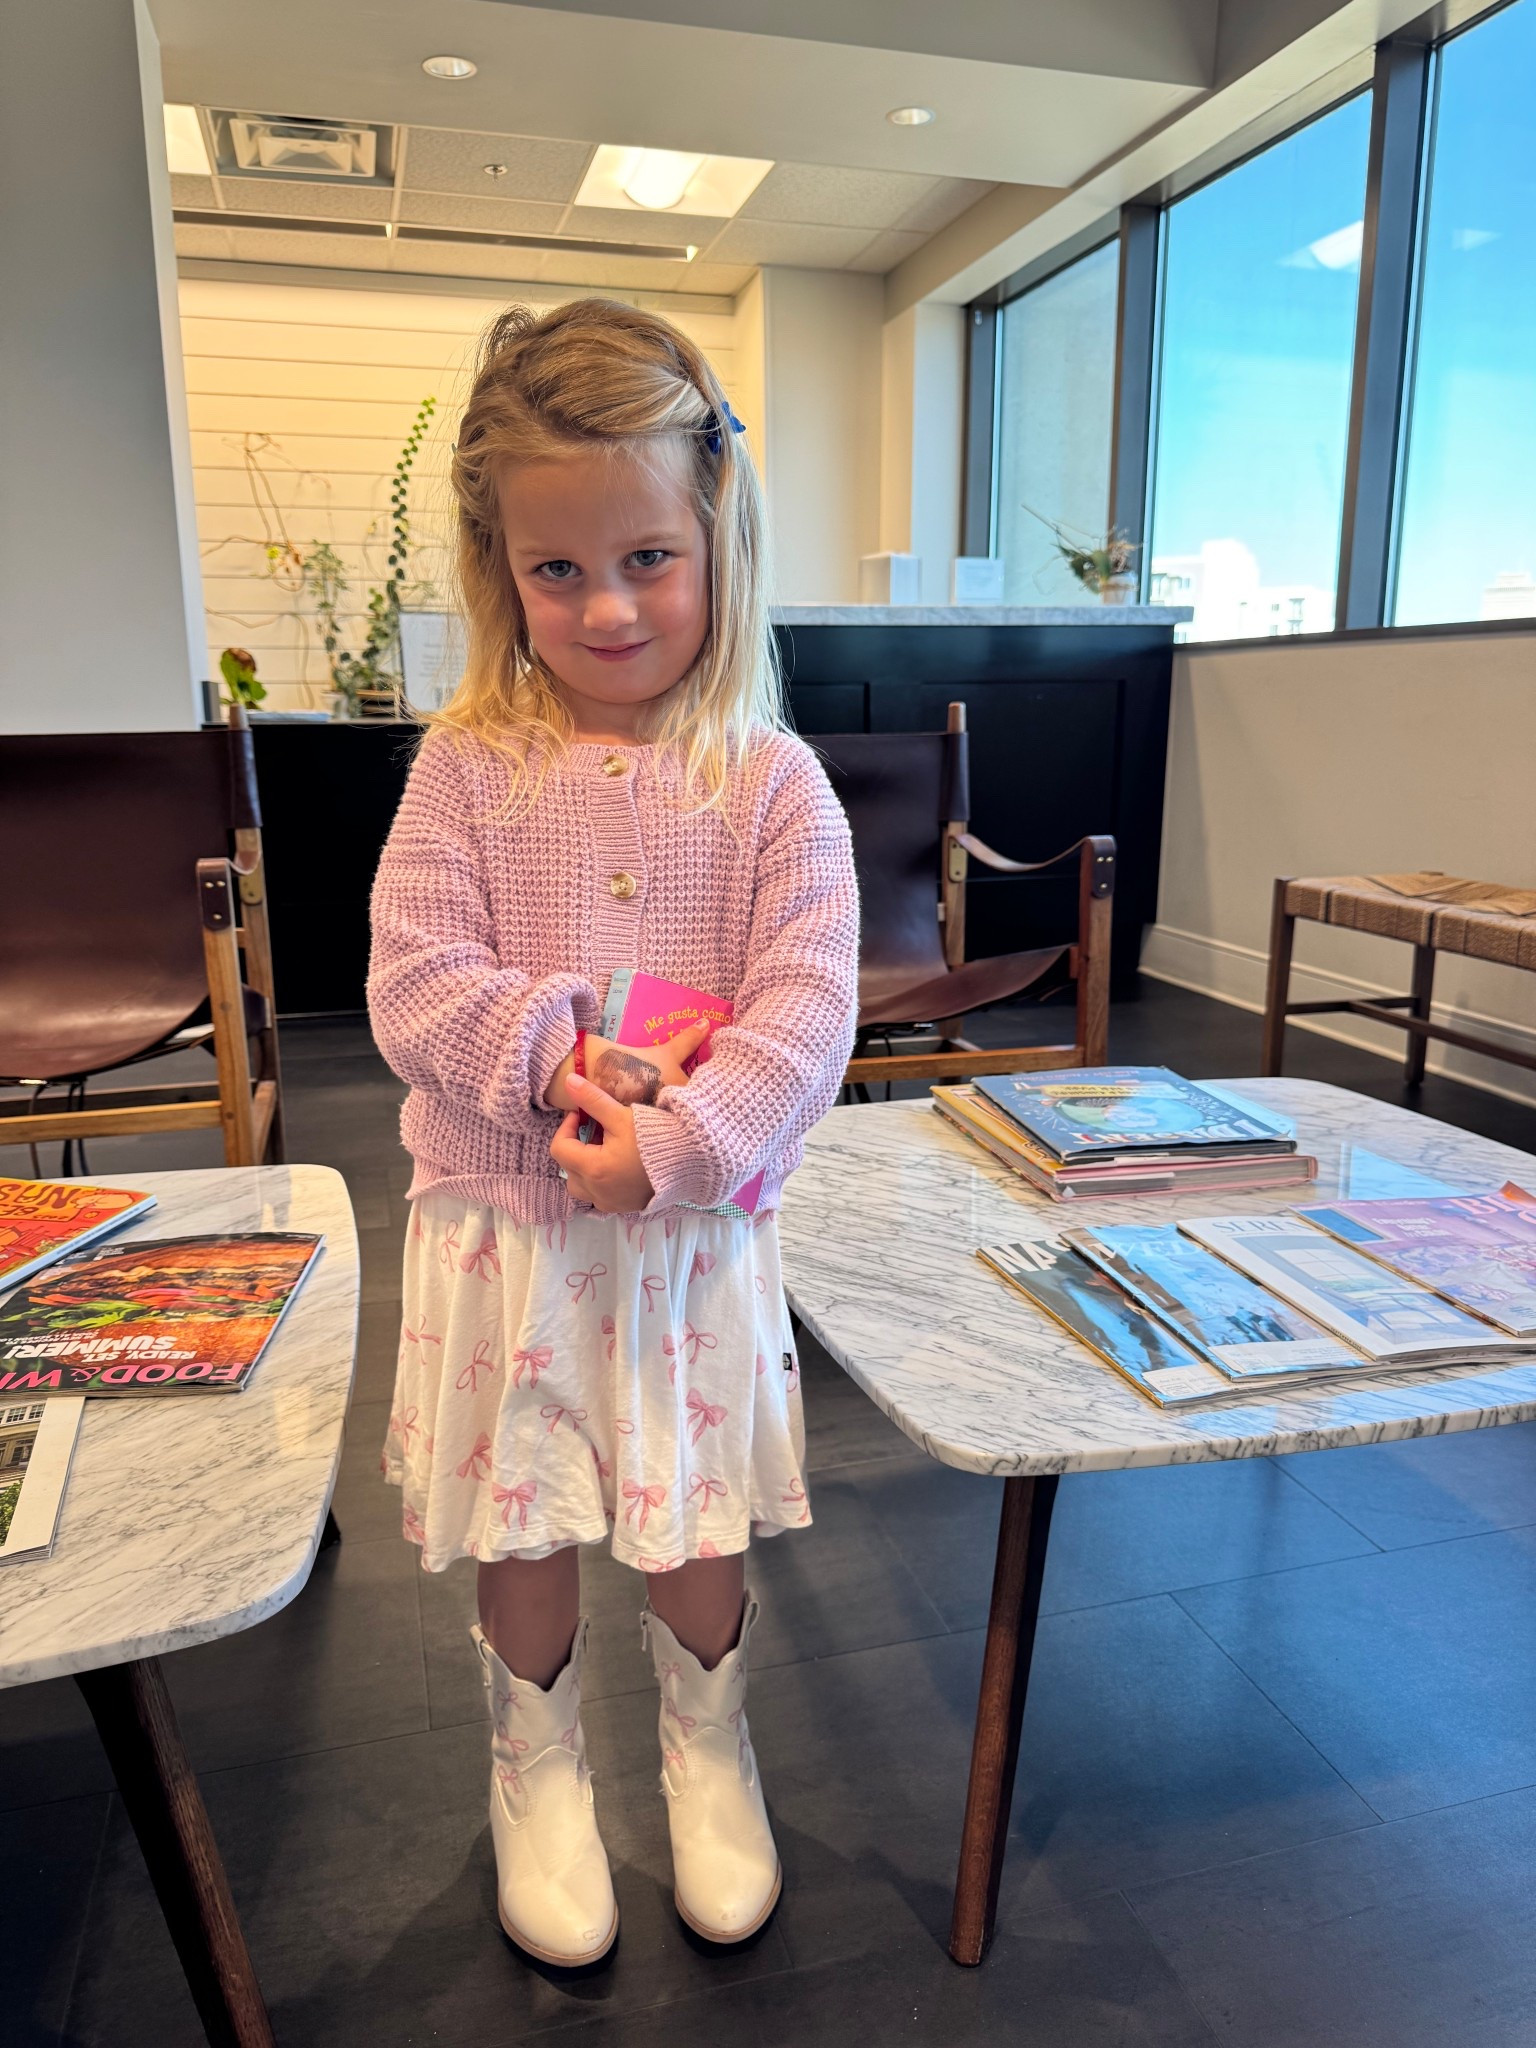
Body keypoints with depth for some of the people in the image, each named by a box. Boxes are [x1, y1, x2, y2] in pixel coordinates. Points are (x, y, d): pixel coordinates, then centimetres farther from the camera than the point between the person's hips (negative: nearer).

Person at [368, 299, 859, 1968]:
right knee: (522, 1534, 17)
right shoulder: (468, 765, -4)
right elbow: (413, 985, -9)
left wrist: (670, 1140, -24)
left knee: (697, 1530, 17)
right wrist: (558, 1054, -23)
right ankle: (536, 1769, 45)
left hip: (696, 1228, 0)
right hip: (503, 1227, 1)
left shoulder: (771, 781, -7)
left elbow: (807, 1016, -13)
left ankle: (708, 1745, 47)